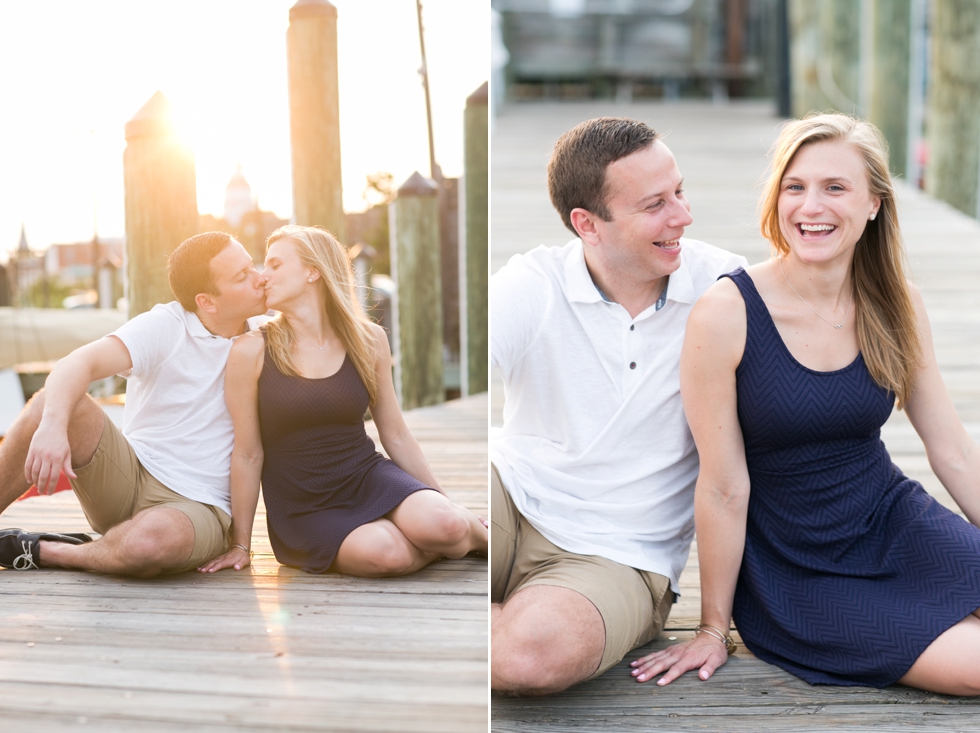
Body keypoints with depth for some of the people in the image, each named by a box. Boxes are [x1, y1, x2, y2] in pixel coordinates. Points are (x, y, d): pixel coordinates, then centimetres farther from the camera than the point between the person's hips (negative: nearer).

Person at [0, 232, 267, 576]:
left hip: (197, 506, 0)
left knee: (152, 539, -38)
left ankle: (45, 552, -8)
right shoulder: (165, 326, -7)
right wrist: (52, 425, -42)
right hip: (127, 477, 0)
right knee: (53, 404, -26)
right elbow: (78, 364, -22)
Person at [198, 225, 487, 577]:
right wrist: (240, 545, 4)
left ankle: (475, 531, 6)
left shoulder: (368, 340, 0)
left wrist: (447, 505, 7)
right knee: (387, 553, -31)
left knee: (443, 524, -29)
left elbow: (396, 436, 8)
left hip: (366, 475, 2)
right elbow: (248, 455, -1)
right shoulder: (252, 352, -7)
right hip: (303, 506, -2)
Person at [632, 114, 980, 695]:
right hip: (795, 571, -5)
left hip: (893, 518, 5)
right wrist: (714, 629, -4)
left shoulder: (898, 305, -3)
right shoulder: (727, 314, -18)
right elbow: (724, 487, -13)